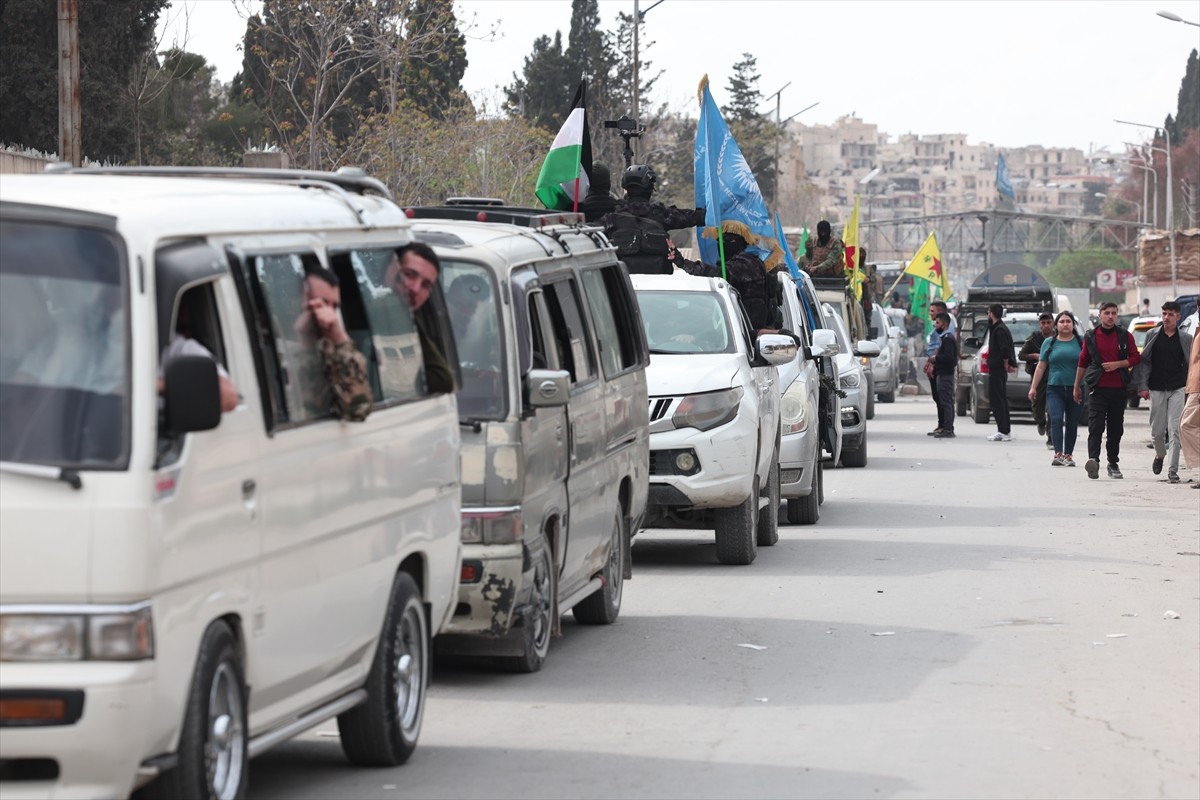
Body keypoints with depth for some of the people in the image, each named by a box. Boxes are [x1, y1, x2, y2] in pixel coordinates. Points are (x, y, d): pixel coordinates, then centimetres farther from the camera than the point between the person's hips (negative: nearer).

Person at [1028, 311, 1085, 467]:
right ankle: (1058, 454, -21)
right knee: (1056, 419, -15)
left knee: (1072, 423, 6)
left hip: (1076, 389, 0)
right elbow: (1041, 366, 11)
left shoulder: (1081, 342, 6)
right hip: (1054, 388, 0)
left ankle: (1068, 454, 14)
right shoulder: (1049, 342, 9)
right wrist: (1033, 387, 7)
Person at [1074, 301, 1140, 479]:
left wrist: (1117, 364, -10)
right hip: (1097, 389, -1)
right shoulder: (1091, 337, 7)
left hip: (1118, 389, 1)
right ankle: (1093, 460, -28)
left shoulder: (1125, 336, 6)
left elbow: (1136, 358, 6)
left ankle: (1113, 463, 19)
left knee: (1116, 428, 9)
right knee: (1095, 426, -15)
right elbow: (1082, 362, 14)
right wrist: (1077, 386, 15)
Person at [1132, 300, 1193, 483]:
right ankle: (1160, 455, 37)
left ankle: (1172, 471, -8)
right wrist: (1142, 386, -2)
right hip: (1156, 390, 1)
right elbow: (1144, 362, 6)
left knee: (1174, 431, -9)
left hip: (1177, 390, -1)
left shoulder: (1186, 339, 4)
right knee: (1157, 430, 6)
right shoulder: (1152, 336, 6)